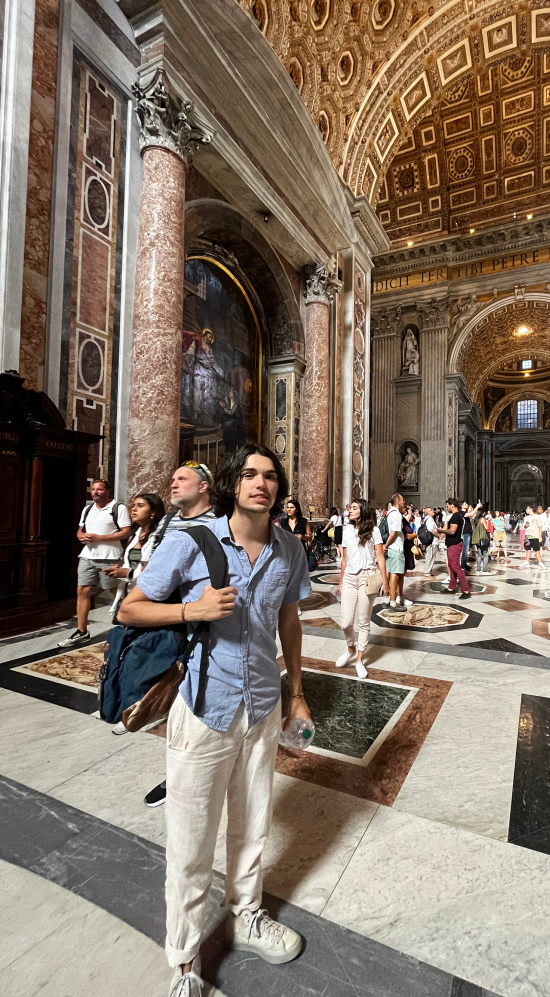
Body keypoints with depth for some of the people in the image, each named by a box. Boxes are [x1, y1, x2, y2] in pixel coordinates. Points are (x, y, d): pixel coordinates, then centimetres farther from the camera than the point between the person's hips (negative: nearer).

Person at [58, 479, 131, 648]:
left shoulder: (118, 508, -7)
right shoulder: (87, 509, 16)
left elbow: (126, 532, -13)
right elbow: (79, 530, 22)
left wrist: (99, 537, -17)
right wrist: (81, 536, -4)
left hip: (108, 558, -6)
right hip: (87, 556, 7)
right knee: (82, 591, 4)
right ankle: (81, 632, 13)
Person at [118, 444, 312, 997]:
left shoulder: (289, 549, -3)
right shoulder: (190, 541, -16)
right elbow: (129, 609, -8)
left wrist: (296, 693, 14)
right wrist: (193, 609, -24)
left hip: (263, 709, 4)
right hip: (204, 709, -3)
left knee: (251, 827, 23)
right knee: (190, 843, 13)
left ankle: (244, 917, 51)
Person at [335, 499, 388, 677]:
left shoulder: (373, 530, 0)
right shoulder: (347, 530, 10)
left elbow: (380, 557, -2)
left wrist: (384, 581, -8)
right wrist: (340, 581, 15)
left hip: (367, 577, -3)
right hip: (349, 578, 3)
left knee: (364, 622, 5)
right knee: (346, 622, 0)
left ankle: (359, 660, 20)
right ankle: (351, 650, 29)